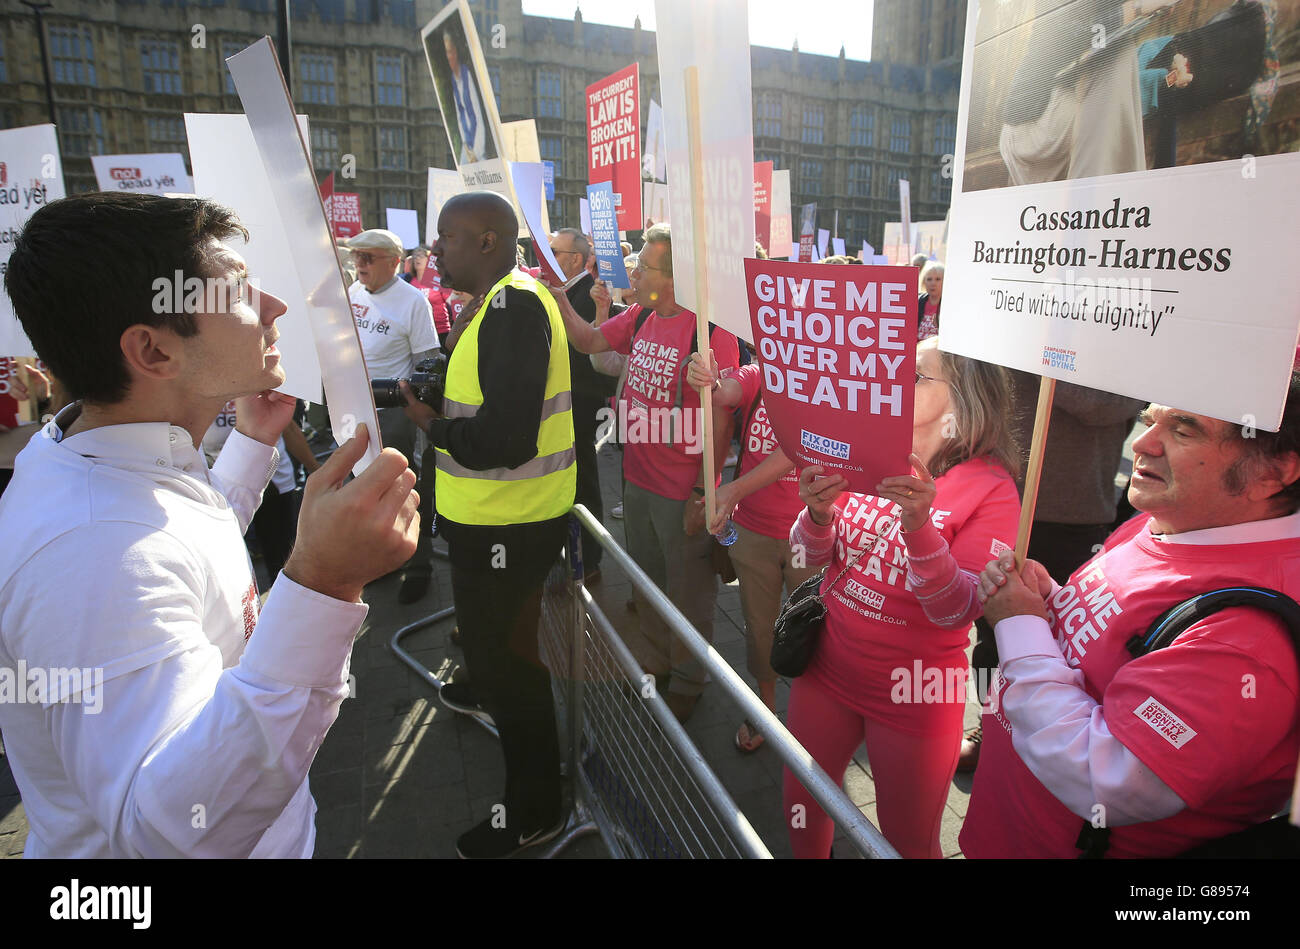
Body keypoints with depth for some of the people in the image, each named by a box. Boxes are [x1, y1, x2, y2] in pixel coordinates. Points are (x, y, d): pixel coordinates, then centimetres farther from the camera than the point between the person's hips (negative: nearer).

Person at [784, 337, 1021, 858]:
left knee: (909, 841, 17)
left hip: (914, 695, -4)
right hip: (828, 670, 4)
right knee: (801, 807, 20)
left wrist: (920, 527, -35)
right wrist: (818, 513, -24)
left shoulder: (991, 487, -14)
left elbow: (954, 612, -18)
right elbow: (812, 556, -1)